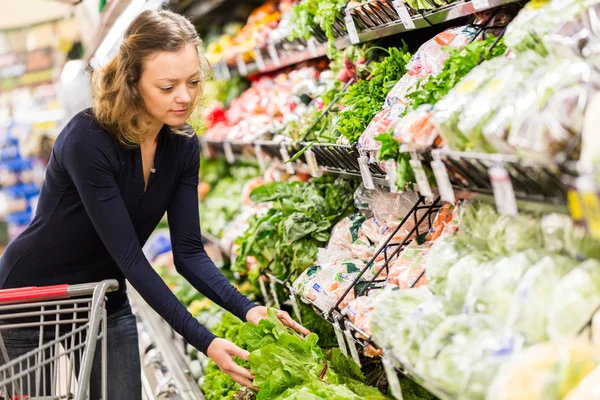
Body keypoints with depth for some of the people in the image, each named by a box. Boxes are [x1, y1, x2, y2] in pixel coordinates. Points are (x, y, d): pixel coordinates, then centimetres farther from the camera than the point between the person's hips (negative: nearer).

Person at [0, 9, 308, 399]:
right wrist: (205, 341, -34)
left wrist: (248, 308, -24)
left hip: (105, 304, 6)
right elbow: (128, 255, -30)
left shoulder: (182, 145, -9)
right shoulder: (87, 140, -28)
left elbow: (188, 251, -8)